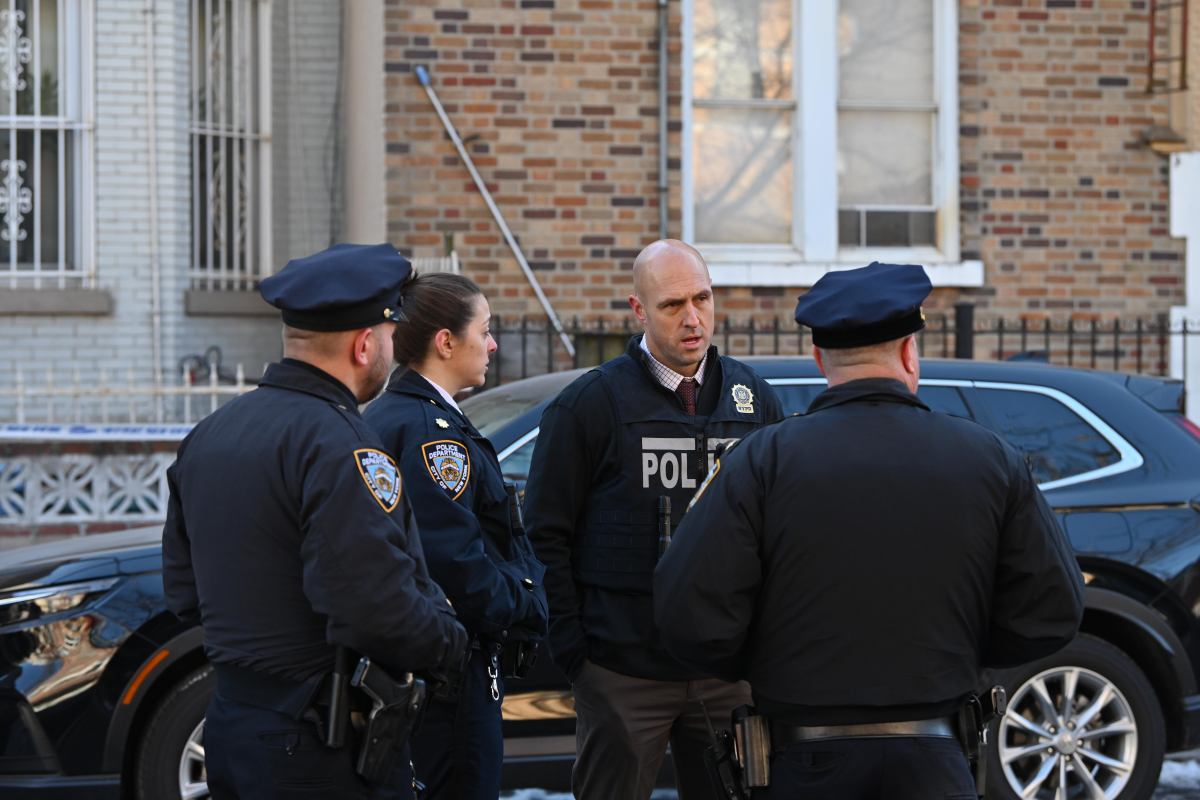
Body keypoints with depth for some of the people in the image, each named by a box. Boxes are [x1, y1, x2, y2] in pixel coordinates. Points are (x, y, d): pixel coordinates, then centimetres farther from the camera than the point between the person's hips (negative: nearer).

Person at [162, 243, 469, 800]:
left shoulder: (209, 432, 10)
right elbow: (379, 612, -26)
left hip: (229, 727, 9)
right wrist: (450, 644, -8)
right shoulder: (339, 446, -19)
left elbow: (182, 591, 16)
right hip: (324, 753, -9)